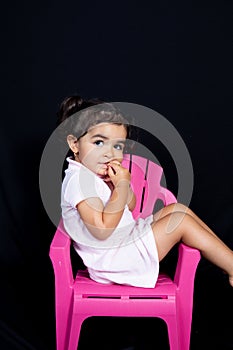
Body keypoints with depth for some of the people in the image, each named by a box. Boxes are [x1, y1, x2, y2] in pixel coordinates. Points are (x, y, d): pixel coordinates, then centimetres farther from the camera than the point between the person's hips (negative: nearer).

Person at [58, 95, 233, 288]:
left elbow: (130, 207, 13)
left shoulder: (93, 174, 8)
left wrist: (124, 184, -8)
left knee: (177, 208, 8)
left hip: (126, 240, 10)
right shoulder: (79, 179, -22)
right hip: (112, 262, -10)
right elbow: (102, 231, -31)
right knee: (182, 221, -11)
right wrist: (121, 186, -26)